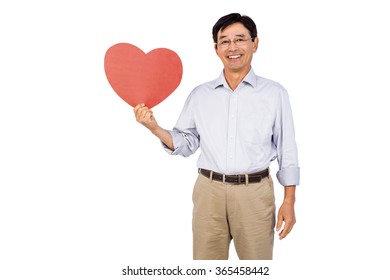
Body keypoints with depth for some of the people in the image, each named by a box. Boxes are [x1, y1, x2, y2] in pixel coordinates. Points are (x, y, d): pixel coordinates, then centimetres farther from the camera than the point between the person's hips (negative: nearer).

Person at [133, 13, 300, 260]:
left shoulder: (274, 93, 1)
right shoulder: (200, 94, 7)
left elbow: (287, 150, 2)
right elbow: (186, 144, 9)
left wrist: (289, 201, -1)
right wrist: (154, 128, -8)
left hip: (254, 193, -1)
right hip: (209, 191, 2)